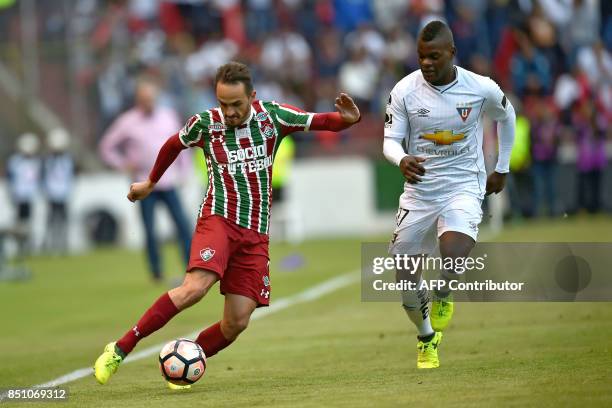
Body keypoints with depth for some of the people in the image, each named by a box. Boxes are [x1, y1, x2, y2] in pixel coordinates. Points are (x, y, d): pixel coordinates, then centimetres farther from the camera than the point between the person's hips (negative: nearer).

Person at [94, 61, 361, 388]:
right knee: (195, 287, -29)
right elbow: (173, 145, 19)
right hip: (219, 219, -3)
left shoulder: (272, 116, 2)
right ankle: (120, 349, -25)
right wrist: (150, 183, 31)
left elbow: (320, 121, 5)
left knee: (237, 322, -6)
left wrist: (348, 119, -17)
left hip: (255, 234, 3)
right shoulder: (205, 124, -1)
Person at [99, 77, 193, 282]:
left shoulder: (168, 116, 6)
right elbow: (106, 147, 5)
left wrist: (184, 171, 11)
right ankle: (156, 273, 8)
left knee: (183, 225, -6)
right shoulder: (126, 123, -3)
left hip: (169, 183, 2)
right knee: (150, 232, -3)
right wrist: (125, 165, -5)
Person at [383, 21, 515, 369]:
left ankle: (443, 298, 6)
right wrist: (402, 160, -30)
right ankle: (427, 339, 32)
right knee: (406, 282, 2)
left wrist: (502, 169, 17)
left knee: (454, 253, -30)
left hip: (464, 187, -2)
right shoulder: (405, 91, -10)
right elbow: (391, 141, -7)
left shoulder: (482, 89, -10)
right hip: (419, 191, 2)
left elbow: (507, 117, 11)